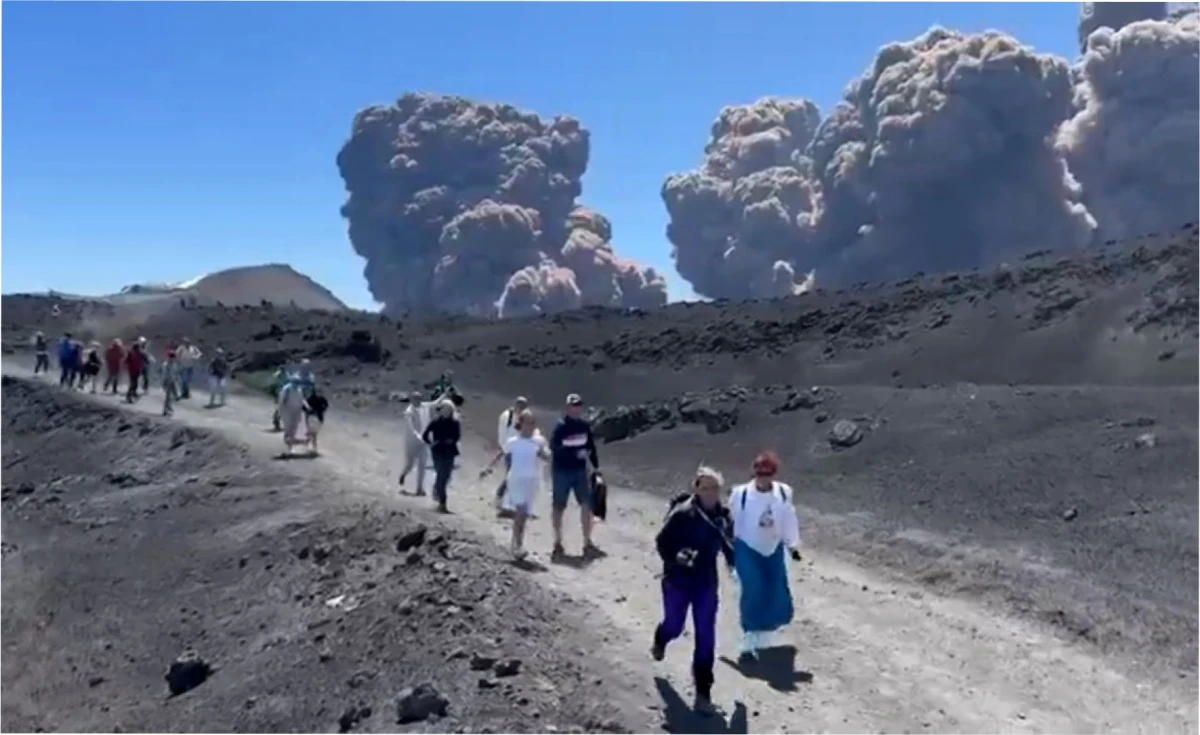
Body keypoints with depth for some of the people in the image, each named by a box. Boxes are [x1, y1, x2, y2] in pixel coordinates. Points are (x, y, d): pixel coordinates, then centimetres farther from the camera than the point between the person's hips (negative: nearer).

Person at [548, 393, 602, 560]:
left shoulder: (584, 425, 2)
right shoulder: (561, 426, -14)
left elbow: (591, 445, 11)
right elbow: (554, 448, -20)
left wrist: (596, 466, 12)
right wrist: (576, 453, -26)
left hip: (580, 470, 5)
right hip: (561, 471, -5)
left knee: (586, 504, 0)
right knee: (558, 507, 6)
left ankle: (587, 543, 10)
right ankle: (558, 544, 19)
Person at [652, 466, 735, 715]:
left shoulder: (723, 515, -7)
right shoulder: (682, 513, -22)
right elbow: (662, 543, -16)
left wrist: (734, 561, 9)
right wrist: (675, 557, -32)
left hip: (706, 581, 3)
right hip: (678, 580, -3)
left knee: (705, 636, 2)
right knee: (674, 626, 17)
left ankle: (703, 692, 14)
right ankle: (660, 641, 57)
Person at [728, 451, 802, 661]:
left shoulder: (783, 493, -9)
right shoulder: (741, 494, -18)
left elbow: (789, 519, 3)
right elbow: (732, 522, -6)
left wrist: (793, 544, 1)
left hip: (774, 549, 4)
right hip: (747, 549, -4)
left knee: (778, 592, 8)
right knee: (753, 591, -15)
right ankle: (749, 640, -7)